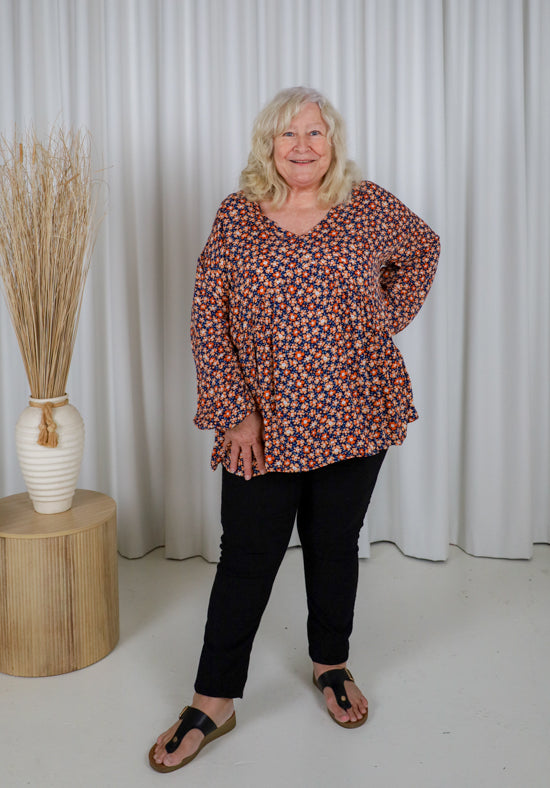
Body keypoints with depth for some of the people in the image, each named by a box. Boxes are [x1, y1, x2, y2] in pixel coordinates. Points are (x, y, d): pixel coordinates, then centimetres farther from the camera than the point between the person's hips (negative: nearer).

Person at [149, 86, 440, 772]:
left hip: (354, 415, 1)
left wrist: (389, 318, 9)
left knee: (335, 544, 14)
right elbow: (208, 321, -3)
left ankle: (331, 664, 37)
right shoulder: (237, 216, 0)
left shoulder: (370, 207, 2)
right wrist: (236, 410, -10)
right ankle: (213, 701, 18)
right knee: (246, 557, 4)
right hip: (264, 421, -1)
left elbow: (422, 248, 22)